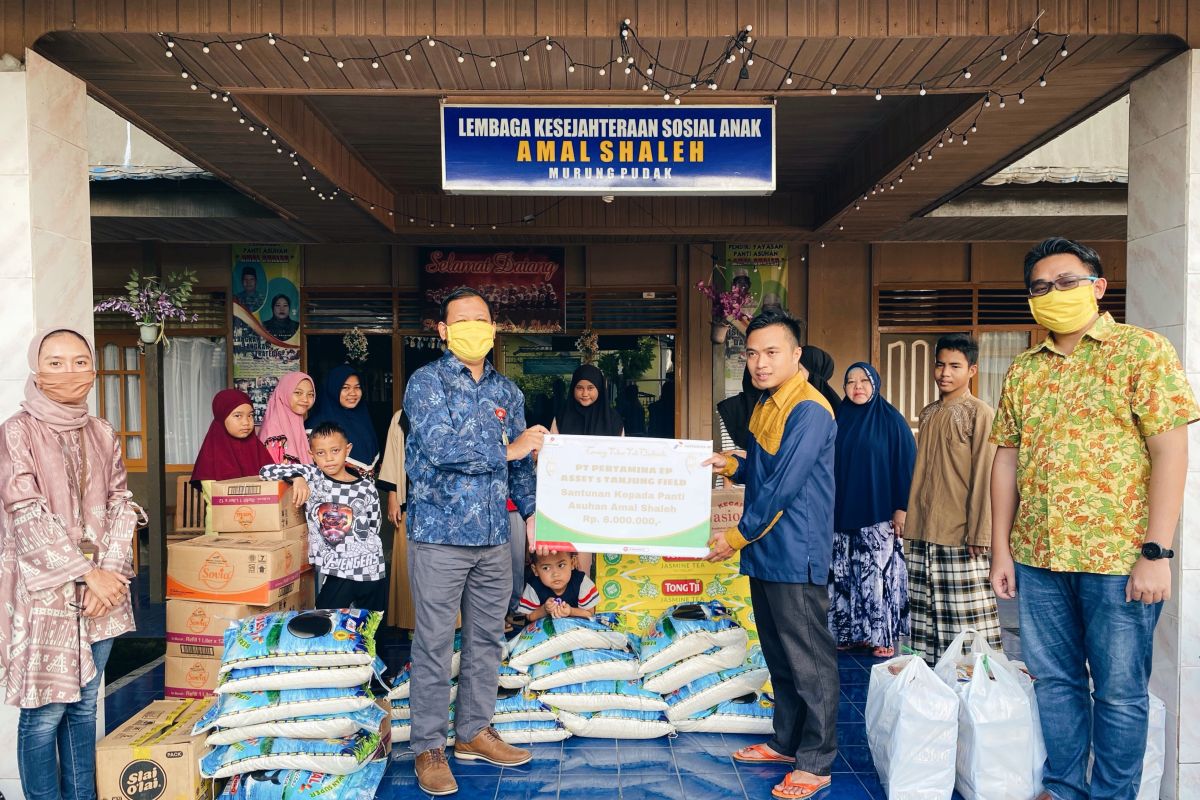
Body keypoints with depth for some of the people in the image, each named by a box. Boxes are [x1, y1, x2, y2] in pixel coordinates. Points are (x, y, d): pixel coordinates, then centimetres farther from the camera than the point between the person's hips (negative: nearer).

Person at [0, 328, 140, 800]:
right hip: (41, 590, -4)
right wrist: (87, 574, -14)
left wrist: (109, 571, -6)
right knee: (44, 713, 1)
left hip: (99, 587, 5)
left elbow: (120, 505, 7)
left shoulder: (103, 434, 9)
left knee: (84, 705, 13)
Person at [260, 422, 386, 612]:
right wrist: (297, 477, -20)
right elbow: (266, 471, -6)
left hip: (371, 570, 1)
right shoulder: (312, 478, -1)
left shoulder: (367, 487, -1)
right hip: (337, 573, 0)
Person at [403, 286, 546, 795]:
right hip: (440, 533, -5)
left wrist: (532, 509, 4)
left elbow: (521, 463, 16)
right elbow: (440, 447, -20)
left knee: (486, 638, 14)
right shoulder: (427, 382, -5)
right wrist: (507, 449, -12)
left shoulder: (506, 391, 12)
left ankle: (474, 732, 30)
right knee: (434, 643, 3)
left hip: (494, 537, 5)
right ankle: (429, 747, 18)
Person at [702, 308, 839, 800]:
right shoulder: (765, 405, 13)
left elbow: (784, 485, -19)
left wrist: (738, 536, -12)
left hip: (796, 555, -9)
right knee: (778, 655, 19)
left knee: (809, 661, 2)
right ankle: (787, 741, 33)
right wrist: (731, 465, 3)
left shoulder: (809, 410, -17)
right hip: (765, 552, 10)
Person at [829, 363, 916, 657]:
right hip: (842, 512, 4)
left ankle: (883, 636, 10)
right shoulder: (839, 419, 9)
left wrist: (902, 509, -11)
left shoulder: (890, 419, -2)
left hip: (879, 514, -4)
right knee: (844, 575, 6)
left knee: (879, 575, -1)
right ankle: (849, 632, 17)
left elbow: (905, 464, -5)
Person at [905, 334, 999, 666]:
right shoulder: (928, 414, 13)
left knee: (968, 618, -3)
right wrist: (911, 519, 15)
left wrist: (978, 535, -13)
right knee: (926, 615, 11)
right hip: (923, 533, 7)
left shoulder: (980, 413, -6)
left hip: (960, 536, -6)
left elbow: (983, 477, -10)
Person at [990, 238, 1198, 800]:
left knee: (1119, 691, 7)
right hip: (1037, 559, 5)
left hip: (1118, 557, -4)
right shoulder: (1023, 370, 10)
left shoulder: (1143, 351, -4)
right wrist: (1001, 549, 7)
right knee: (1054, 680, 15)